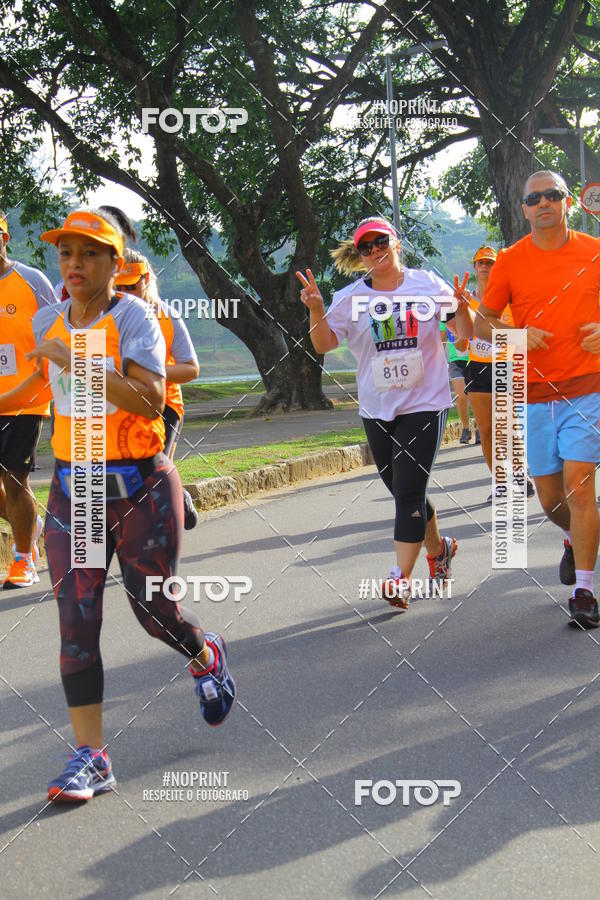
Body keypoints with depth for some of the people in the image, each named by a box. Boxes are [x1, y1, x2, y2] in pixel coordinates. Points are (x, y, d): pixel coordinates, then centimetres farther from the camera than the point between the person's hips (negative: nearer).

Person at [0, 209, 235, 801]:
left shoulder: (132, 317, -11)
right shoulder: (48, 323, 6)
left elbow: (151, 403, -25)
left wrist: (80, 364, -28)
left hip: (141, 486, -4)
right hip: (73, 489, 4)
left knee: (152, 607, 2)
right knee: (76, 618, -4)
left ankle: (206, 656, 39)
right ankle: (90, 757, 1)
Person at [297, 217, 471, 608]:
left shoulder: (427, 285, 0)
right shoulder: (350, 298, 3)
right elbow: (324, 344, -3)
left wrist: (463, 310, -17)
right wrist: (316, 308, -20)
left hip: (425, 403, -3)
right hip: (377, 410, 3)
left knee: (409, 491, -11)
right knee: (404, 491, 13)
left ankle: (401, 578, -10)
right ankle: (438, 547, 38)